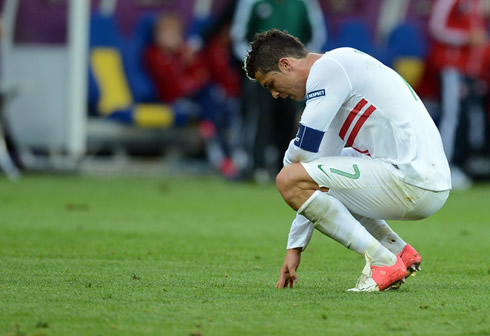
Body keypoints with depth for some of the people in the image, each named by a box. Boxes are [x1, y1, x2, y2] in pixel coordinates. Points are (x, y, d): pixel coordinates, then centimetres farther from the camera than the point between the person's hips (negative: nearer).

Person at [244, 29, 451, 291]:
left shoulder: (327, 68, -7)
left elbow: (304, 152, -13)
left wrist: (289, 162, 13)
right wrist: (295, 247, 26)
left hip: (412, 180, -10)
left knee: (290, 180, -14)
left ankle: (383, 263, -11)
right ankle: (400, 252, 15)